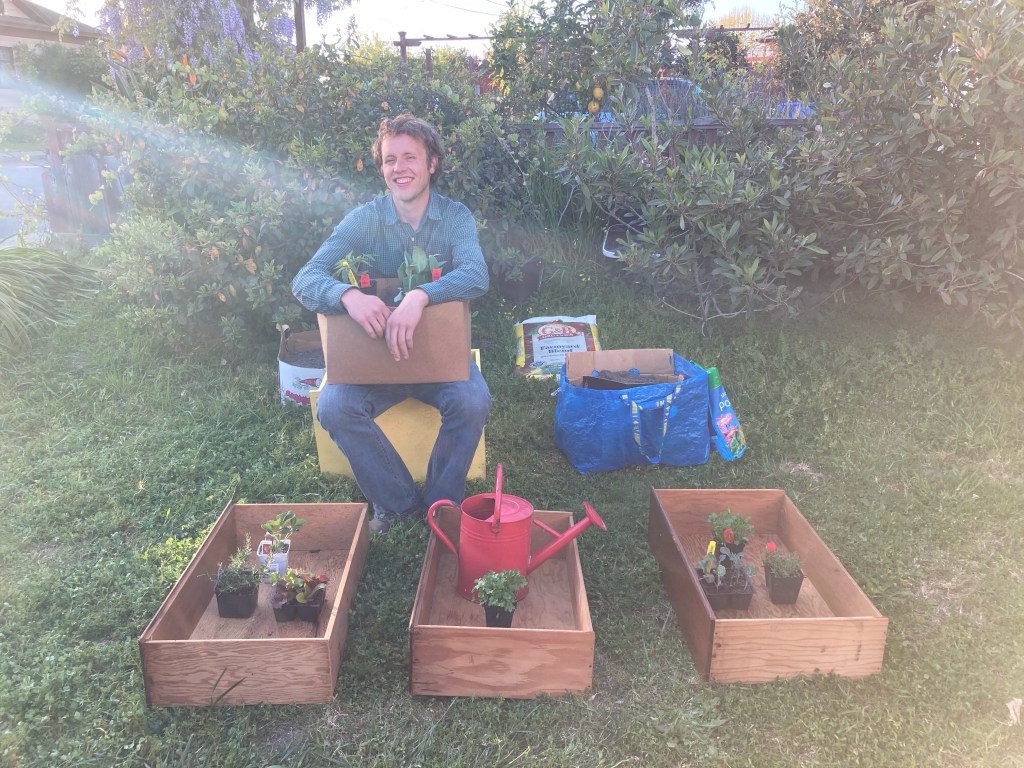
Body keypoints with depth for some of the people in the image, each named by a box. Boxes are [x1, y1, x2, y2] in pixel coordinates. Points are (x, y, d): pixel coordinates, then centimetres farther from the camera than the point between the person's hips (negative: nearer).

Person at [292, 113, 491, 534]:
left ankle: (441, 504, -4)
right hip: (374, 352, 1)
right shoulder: (365, 219, -5)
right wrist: (348, 295, -40)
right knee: (333, 407, -24)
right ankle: (398, 502, -4)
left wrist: (420, 296, -44)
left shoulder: (455, 216, -5)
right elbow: (305, 279, -16)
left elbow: (476, 275, -25)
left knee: (473, 402, -29)